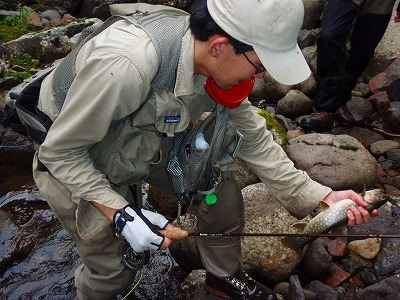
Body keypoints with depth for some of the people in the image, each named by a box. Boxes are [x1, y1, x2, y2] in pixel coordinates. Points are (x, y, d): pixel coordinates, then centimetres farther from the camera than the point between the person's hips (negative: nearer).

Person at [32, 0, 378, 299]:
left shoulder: (218, 63, -19)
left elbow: (252, 138, -8)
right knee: (113, 270, 1)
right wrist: (120, 213, -29)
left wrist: (321, 196, -11)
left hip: (150, 145, 5)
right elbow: (60, 150, -25)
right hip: (74, 164, -4)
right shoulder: (125, 65, -40)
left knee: (222, 190, 1)